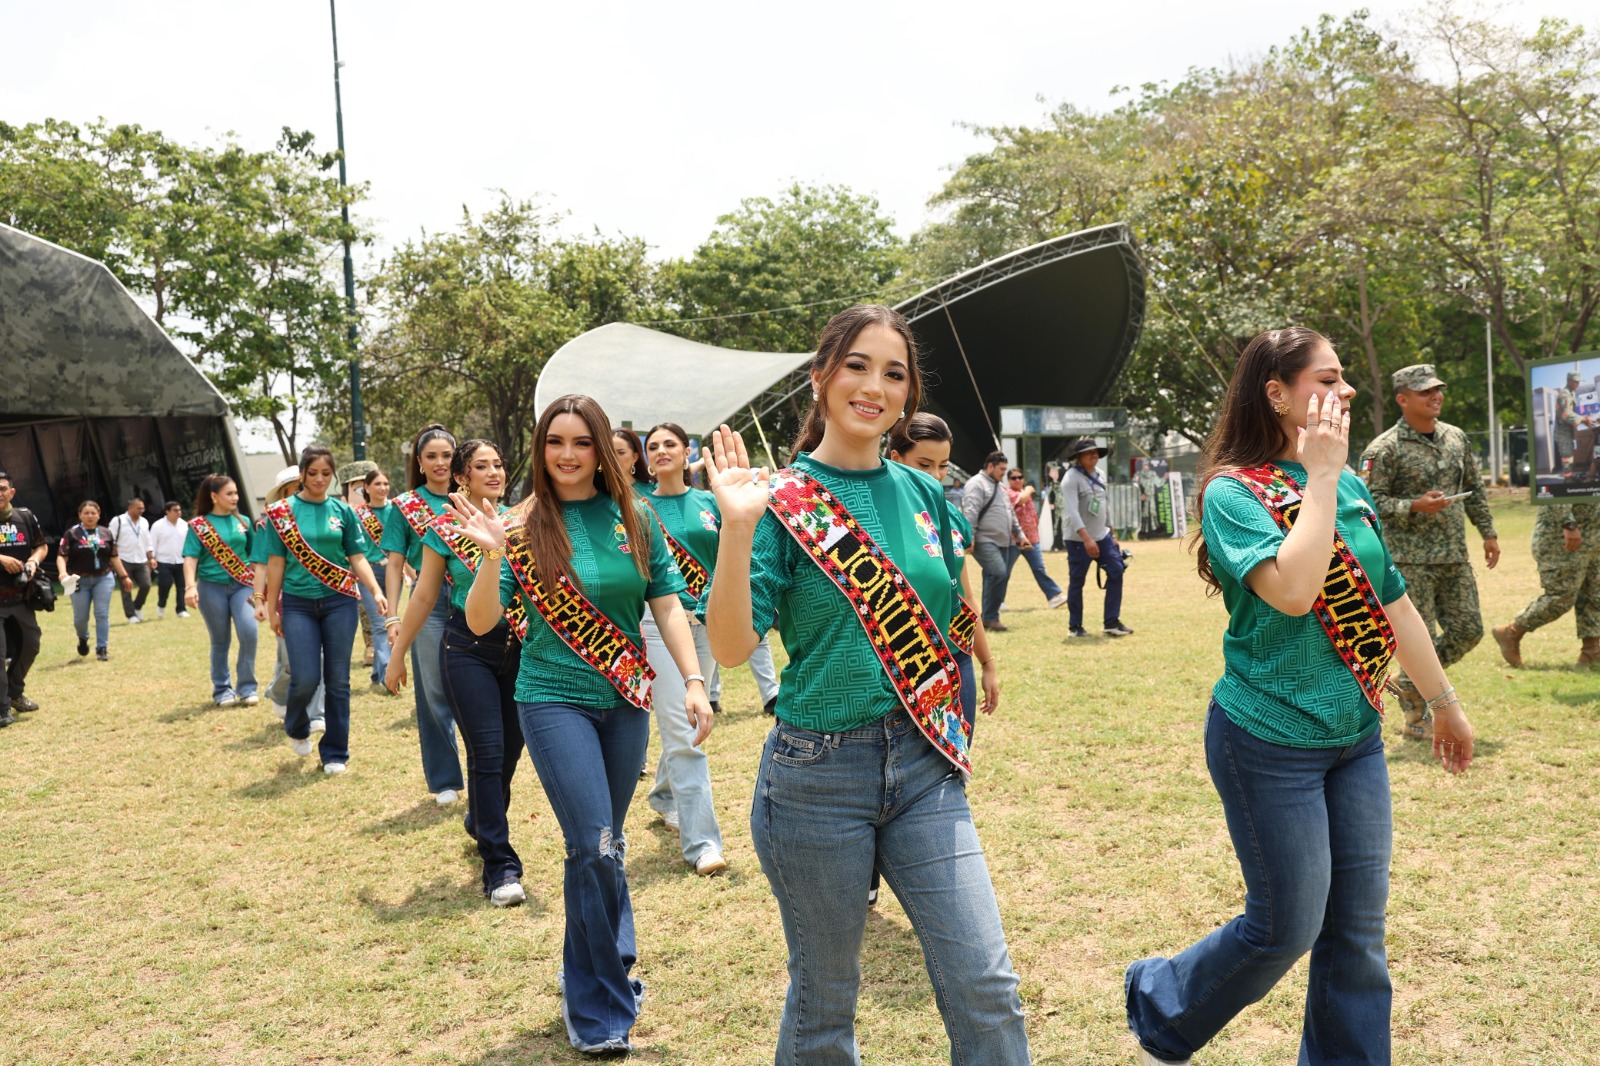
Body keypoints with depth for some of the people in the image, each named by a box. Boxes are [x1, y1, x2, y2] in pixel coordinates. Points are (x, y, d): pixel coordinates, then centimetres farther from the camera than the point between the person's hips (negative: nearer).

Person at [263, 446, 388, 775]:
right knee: (305, 679, -7)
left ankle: (335, 753, 15)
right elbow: (276, 562, 3)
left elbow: (358, 558, 5)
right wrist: (271, 608, 4)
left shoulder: (343, 510, 5)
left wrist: (376, 591, -10)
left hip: (339, 602, 1)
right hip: (299, 603, -1)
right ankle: (297, 728, 27)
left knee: (338, 681, 3)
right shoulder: (282, 511, 1)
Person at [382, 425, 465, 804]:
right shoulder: (404, 506, 5)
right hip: (429, 604, -1)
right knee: (433, 693, 5)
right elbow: (395, 565, 4)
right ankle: (445, 780, 17)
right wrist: (392, 617, -3)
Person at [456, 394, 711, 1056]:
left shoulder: (634, 520, 0)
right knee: (596, 848, -9)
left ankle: (588, 977, 36)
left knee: (601, 846, 14)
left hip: (627, 701, 3)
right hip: (554, 700, -3)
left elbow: (667, 606, 3)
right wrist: (492, 556, -24)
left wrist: (693, 681, -4)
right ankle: (602, 1012, 9)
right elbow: (480, 622, -9)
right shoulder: (526, 527, -5)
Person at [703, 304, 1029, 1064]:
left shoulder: (923, 494, 6)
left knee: (985, 986, 0)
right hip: (819, 771, -3)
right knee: (824, 999, 13)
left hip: (925, 764, 4)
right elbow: (731, 647, -17)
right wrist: (737, 530, -28)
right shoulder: (781, 499, -8)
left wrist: (957, 732, 14)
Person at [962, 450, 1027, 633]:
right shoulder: (976, 484, -7)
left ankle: (988, 618, 15)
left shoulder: (1000, 486, 22)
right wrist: (969, 538, -22)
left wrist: (1019, 534, 25)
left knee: (994, 577, 8)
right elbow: (970, 513, -16)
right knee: (999, 573, -20)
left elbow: (1011, 513, 29)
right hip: (985, 541, -9)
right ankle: (990, 617, -12)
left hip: (1003, 542, 9)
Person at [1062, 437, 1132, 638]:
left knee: (1116, 572, -1)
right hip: (1079, 540, -7)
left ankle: (1111, 622, 5)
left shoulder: (1098, 474, 12)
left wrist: (1112, 534, 19)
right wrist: (1087, 538, -29)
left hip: (1103, 536, 7)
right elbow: (1071, 512, -23)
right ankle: (1074, 627, 14)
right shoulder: (1072, 478, -14)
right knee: (1076, 582, 0)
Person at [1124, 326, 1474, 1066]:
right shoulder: (1234, 490, -14)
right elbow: (1291, 590, -31)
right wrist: (1318, 476, -23)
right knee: (1286, 929, 4)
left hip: (1356, 737, 7)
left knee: (1358, 931, 12)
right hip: (1270, 744, -7)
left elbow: (1391, 603, 15)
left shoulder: (1350, 487, 6)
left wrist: (1443, 701, 21)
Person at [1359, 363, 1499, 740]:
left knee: (1468, 630, 8)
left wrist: (1488, 532, 16)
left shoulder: (1456, 438, 10)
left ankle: (1408, 681, 28)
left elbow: (1475, 489, 19)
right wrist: (1416, 506, -24)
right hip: (1410, 559, -7)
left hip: (1455, 557, 7)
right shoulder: (1384, 448, -11)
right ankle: (1416, 718, 13)